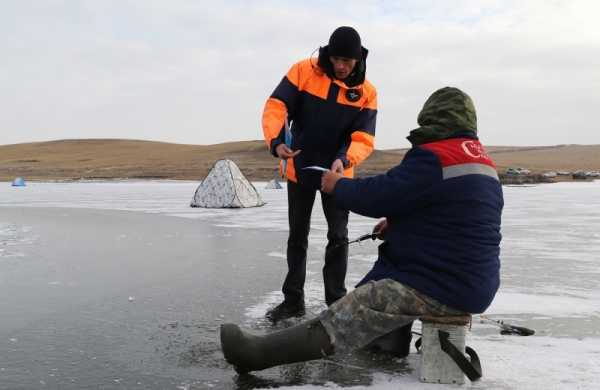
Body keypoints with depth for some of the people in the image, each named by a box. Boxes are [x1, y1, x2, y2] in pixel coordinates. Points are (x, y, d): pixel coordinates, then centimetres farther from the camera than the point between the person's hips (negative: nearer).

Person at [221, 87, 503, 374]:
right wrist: (397, 224, 13)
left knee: (358, 312, -13)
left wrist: (337, 185, 2)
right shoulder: (482, 163, 14)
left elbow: (377, 196, -16)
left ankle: (259, 352, -13)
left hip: (443, 288, -10)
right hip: (472, 282, 10)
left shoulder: (434, 157, -17)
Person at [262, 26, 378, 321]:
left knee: (338, 237, 3)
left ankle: (336, 300, 17)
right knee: (297, 235, 10)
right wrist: (276, 141, -36)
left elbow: (364, 138, -14)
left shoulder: (366, 92, -8)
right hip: (299, 168, 0)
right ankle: (293, 299, 22)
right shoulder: (303, 71, -12)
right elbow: (276, 106, -18)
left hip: (338, 173, 0)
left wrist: (344, 159, -34)